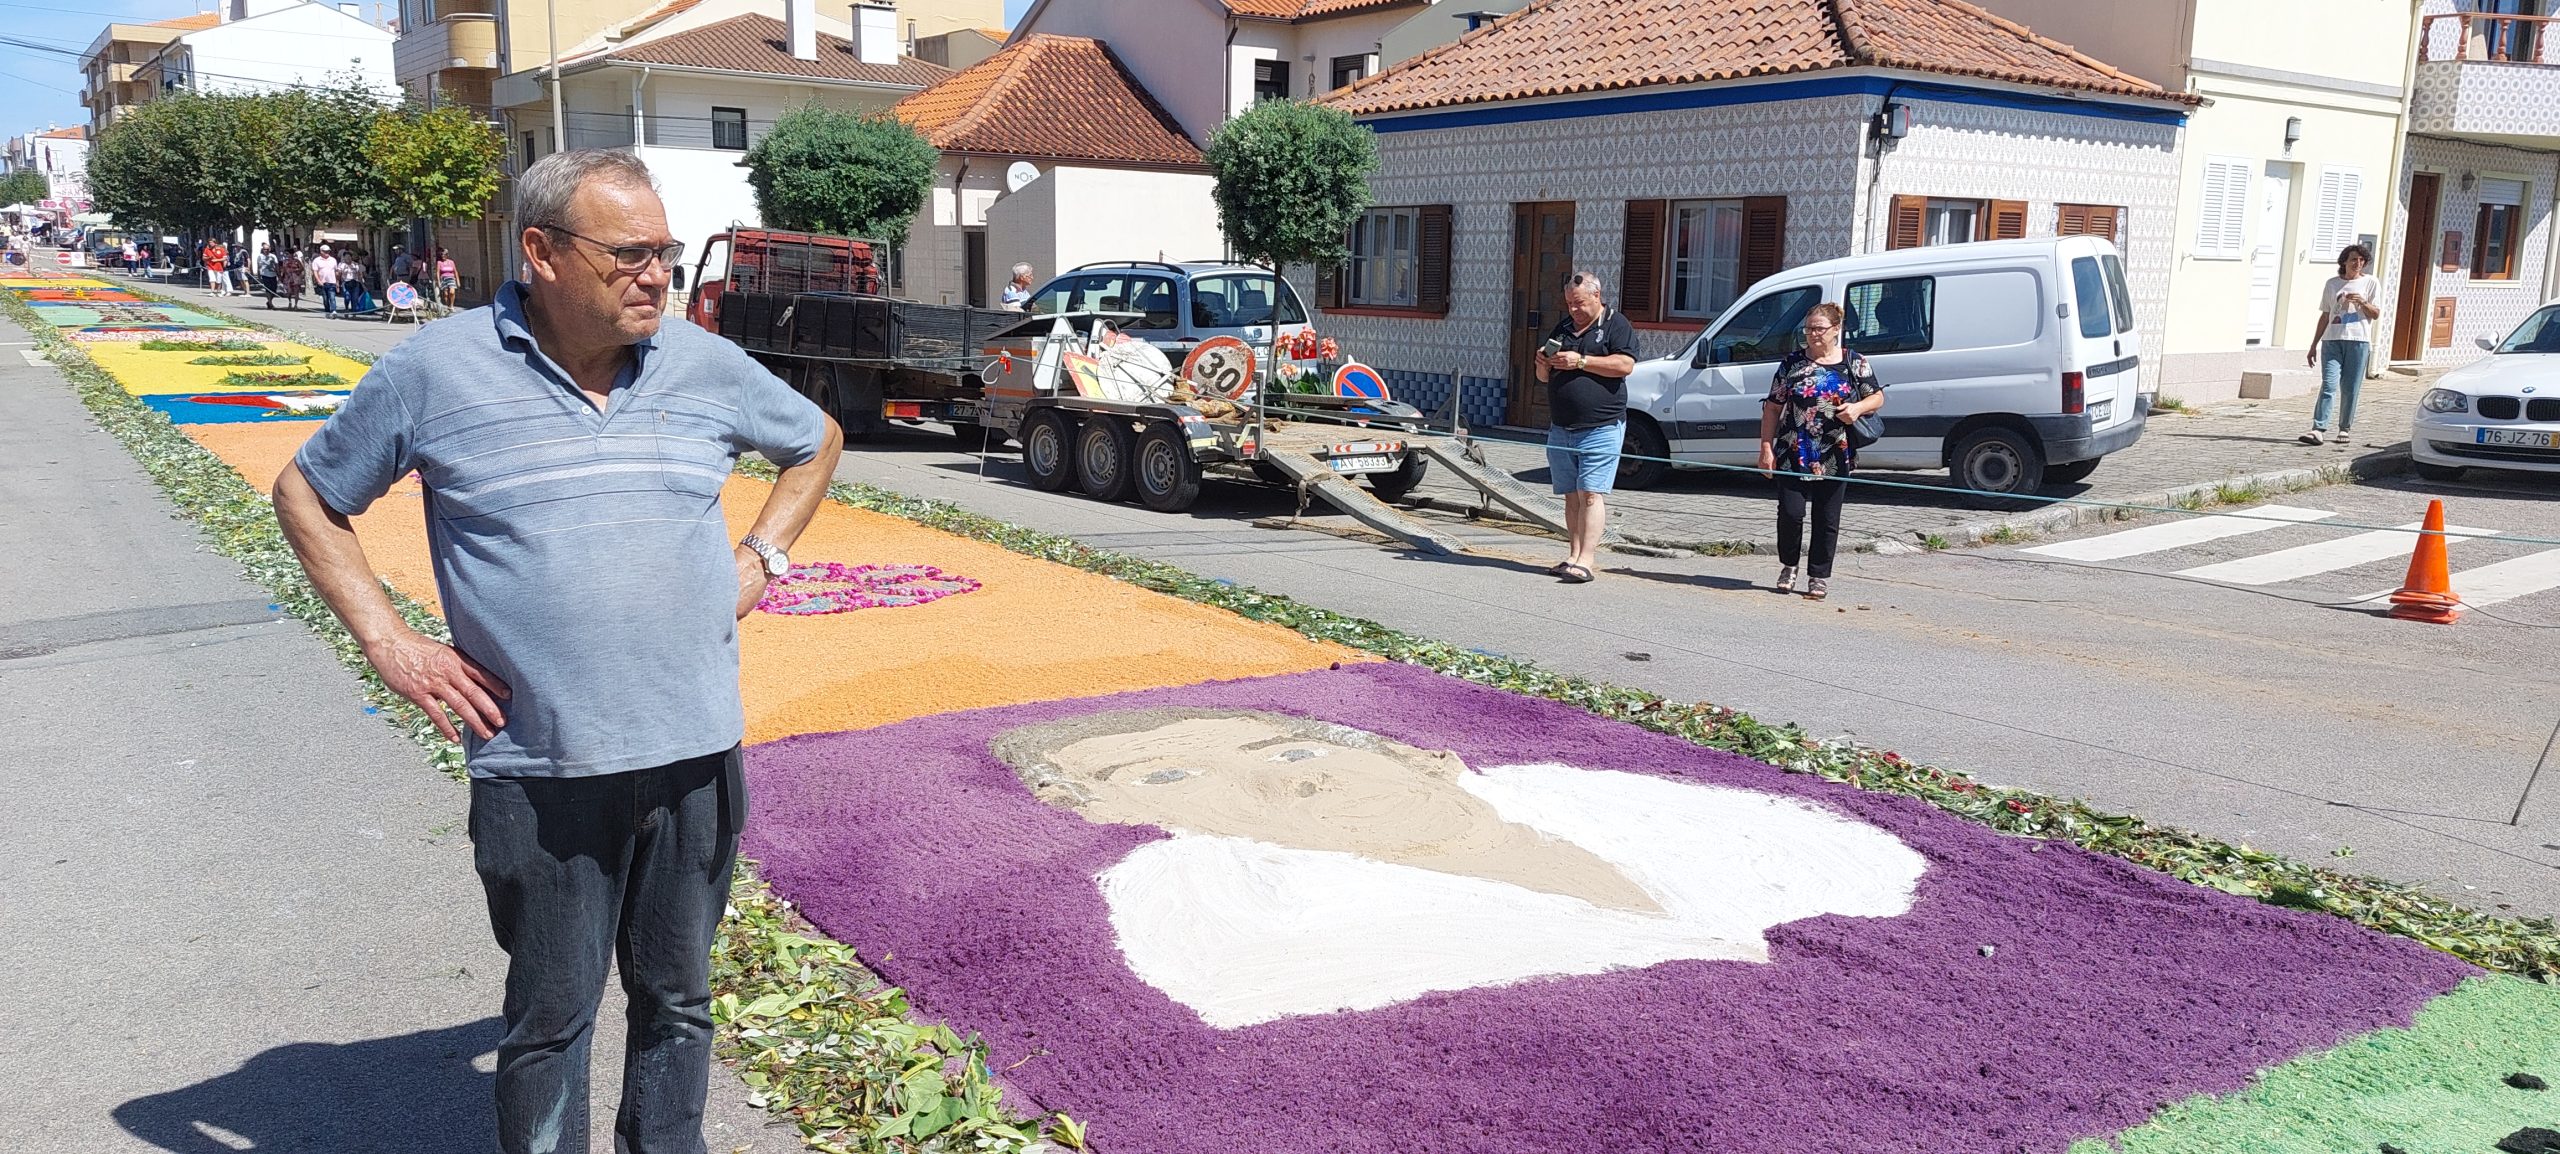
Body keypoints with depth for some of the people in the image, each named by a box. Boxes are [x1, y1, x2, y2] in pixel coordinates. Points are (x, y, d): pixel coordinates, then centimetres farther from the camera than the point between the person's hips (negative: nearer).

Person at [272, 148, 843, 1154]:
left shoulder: (705, 365, 2)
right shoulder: (435, 371, -4)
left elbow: (815, 441, 21)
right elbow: (306, 495, 9)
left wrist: (760, 558, 8)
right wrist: (387, 643, -1)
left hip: (696, 755, 3)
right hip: (538, 773, -2)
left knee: (676, 997, 16)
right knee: (550, 1017, 11)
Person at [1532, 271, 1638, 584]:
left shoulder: (1616, 324, 0)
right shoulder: (1563, 328, 19)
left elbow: (1625, 365, -14)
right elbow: (1544, 378, 23)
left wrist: (1580, 361, -16)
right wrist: (1543, 364, 0)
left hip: (1600, 428, -6)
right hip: (1560, 429, 6)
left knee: (1591, 494, -11)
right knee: (1571, 496, 7)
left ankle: (1585, 560, -15)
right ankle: (1573, 556, 9)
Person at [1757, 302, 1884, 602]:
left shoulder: (1854, 362, 4)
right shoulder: (1792, 363, 3)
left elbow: (1878, 397, 12)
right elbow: (1772, 408, 5)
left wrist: (1858, 408, -11)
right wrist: (1766, 448, -3)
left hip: (1835, 458, 1)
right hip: (1793, 455, -1)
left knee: (1827, 520, 6)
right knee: (1790, 512, -8)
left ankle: (1819, 577, 19)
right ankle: (1788, 566, 17)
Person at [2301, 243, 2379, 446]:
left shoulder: (2371, 283, 8)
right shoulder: (2332, 284, 13)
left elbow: (2376, 313, 4)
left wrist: (2362, 302, -16)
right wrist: (2314, 345, 13)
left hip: (2358, 340, -1)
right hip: (2332, 340, 1)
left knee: (2350, 388, 1)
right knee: (2329, 385, -11)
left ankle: (2344, 429, 11)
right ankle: (2319, 429, -18)